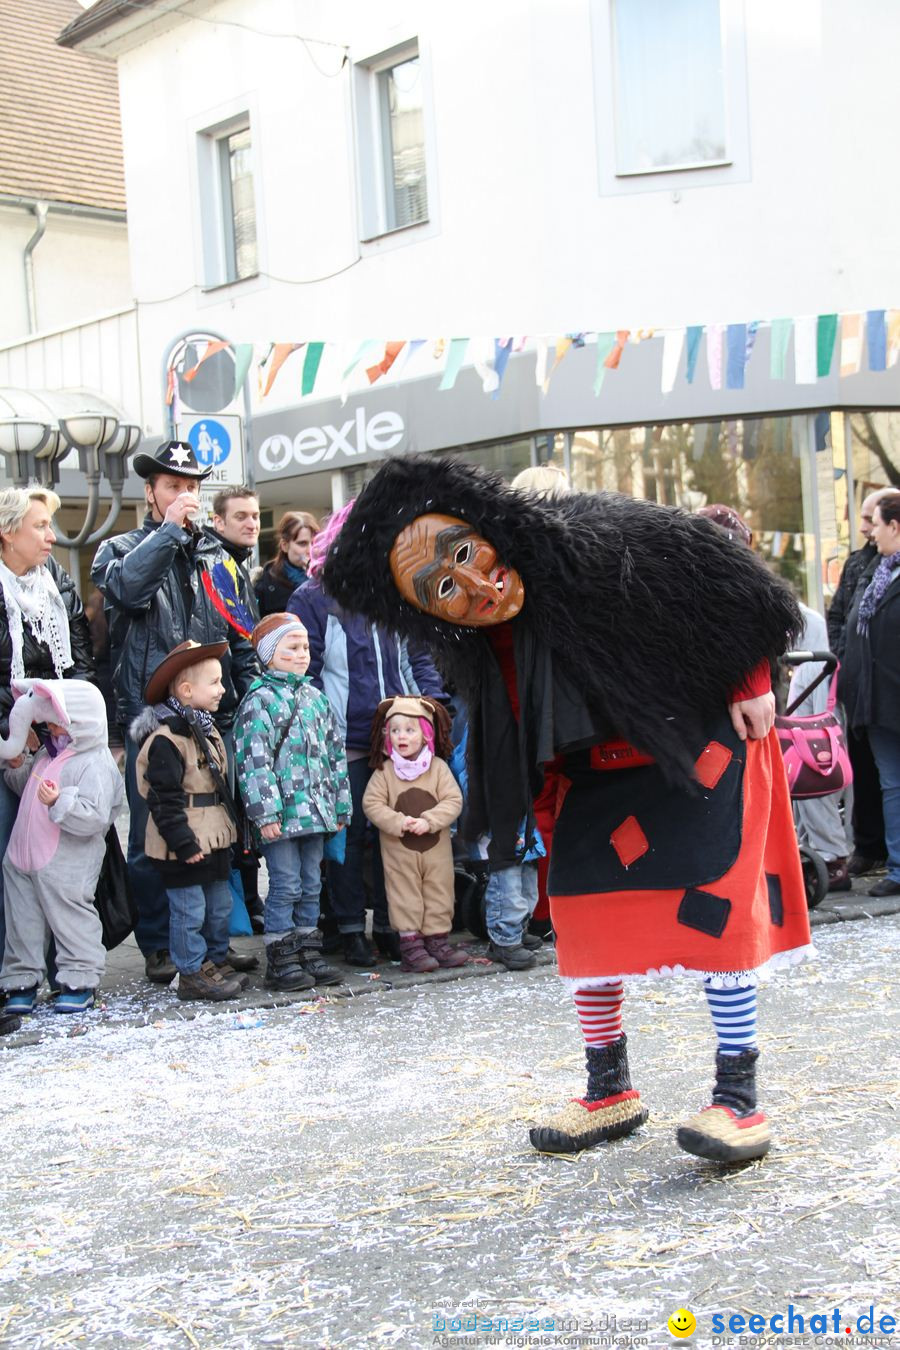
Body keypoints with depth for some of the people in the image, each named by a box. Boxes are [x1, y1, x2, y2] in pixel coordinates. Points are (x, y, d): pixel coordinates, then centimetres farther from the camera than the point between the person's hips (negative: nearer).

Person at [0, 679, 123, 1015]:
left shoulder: (96, 764, -17)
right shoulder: (49, 754, 12)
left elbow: (94, 817, -26)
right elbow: (28, 790, 28)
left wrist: (59, 802, -36)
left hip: (66, 867, -9)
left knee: (70, 918, 2)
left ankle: (79, 981, 12)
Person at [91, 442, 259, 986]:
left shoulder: (215, 555, 16)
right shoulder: (122, 549, 5)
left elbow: (240, 636, 18)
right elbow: (127, 585, -21)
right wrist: (171, 527, -16)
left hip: (215, 715, 4)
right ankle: (159, 947, 11)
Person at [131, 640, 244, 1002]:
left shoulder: (207, 729, 12)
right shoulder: (165, 739, -19)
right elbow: (165, 799, -21)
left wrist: (229, 827, 21)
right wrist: (183, 842, -22)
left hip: (213, 839, 9)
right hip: (185, 846, -9)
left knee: (220, 906, 17)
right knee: (189, 910, 0)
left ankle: (216, 962, 31)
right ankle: (192, 973, 10)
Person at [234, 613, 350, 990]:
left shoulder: (315, 697, 14)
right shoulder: (261, 700, -8)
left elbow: (335, 752, 19)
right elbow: (254, 760, -14)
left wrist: (340, 805, 16)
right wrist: (265, 813, -19)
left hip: (315, 811, 7)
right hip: (282, 814, -7)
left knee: (311, 884, 13)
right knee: (286, 885, -3)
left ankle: (308, 952, 22)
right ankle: (280, 960, 7)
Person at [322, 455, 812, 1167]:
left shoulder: (599, 539, -31)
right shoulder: (486, 660, -16)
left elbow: (728, 578, -18)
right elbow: (524, 755, 3)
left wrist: (750, 684, -14)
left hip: (708, 734, -5)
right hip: (602, 773, 5)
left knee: (714, 907, -12)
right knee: (583, 906, 3)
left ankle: (738, 1099, -3)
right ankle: (611, 1091, 19)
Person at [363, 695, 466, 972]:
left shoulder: (438, 767, -1)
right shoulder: (384, 771, -2)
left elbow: (453, 800, -5)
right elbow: (372, 803, -6)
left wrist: (428, 821, -19)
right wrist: (398, 823, -19)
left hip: (436, 847, 2)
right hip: (398, 849, -1)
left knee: (439, 893, 7)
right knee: (405, 896, 1)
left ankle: (438, 940, 17)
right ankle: (410, 944, 6)